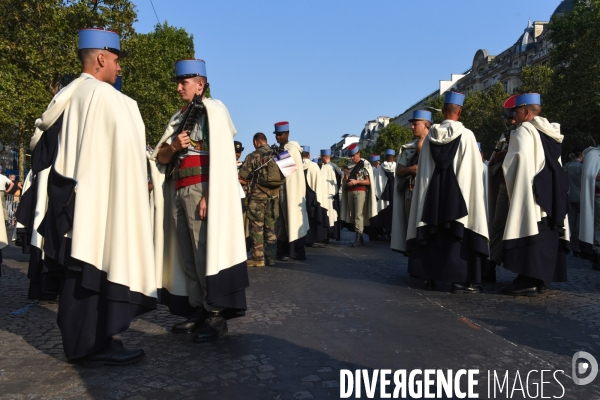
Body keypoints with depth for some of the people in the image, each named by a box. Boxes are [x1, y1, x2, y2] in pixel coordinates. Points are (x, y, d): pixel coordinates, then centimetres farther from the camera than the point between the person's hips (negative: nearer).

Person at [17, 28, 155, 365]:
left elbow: (43, 145, 18)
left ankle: (80, 342, 21)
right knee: (97, 267, -3)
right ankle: (95, 345, 5)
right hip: (98, 196, -9)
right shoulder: (105, 95, -11)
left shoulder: (66, 97, 15)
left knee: (78, 270, 12)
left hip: (69, 195, 9)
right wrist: (141, 180, 1)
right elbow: (125, 150, -13)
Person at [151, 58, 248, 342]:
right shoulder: (179, 118, 20)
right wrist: (173, 146, -5)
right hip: (177, 191, 8)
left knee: (205, 252, -9)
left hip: (201, 189, -7)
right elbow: (159, 158, 17)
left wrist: (208, 195, -21)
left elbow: (220, 157, -13)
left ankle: (216, 315, -3)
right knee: (187, 255, 8)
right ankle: (198, 309, 16)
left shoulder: (213, 110, -2)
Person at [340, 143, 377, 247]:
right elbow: (344, 183, 18)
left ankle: (358, 239, -14)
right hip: (350, 192, 6)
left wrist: (357, 181, -17)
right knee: (352, 215, 6)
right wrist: (345, 175, -2)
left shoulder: (365, 165, 0)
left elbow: (369, 181, -5)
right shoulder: (349, 166, 16)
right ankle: (360, 238, 13)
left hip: (360, 192, -6)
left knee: (359, 215, -13)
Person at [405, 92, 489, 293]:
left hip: (433, 192, 4)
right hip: (458, 193, -4)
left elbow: (423, 168, 8)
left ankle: (429, 276, 14)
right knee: (458, 234, 0)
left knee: (433, 233, 10)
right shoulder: (466, 135, -8)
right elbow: (473, 169, -7)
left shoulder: (431, 135, 3)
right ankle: (459, 280, 0)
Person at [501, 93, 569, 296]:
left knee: (529, 234, -8)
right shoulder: (551, 133, 16)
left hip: (531, 194, -9)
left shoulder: (524, 130, -9)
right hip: (551, 195, 9)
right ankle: (542, 278, 17)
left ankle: (529, 281, -8)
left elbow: (519, 160, -20)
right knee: (546, 236, 10)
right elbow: (555, 165, 17)